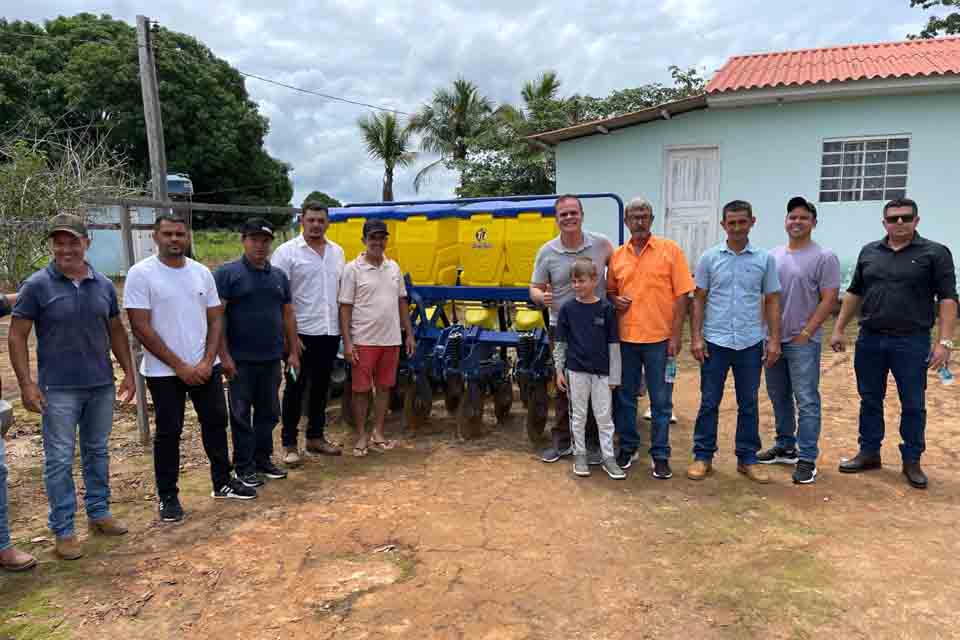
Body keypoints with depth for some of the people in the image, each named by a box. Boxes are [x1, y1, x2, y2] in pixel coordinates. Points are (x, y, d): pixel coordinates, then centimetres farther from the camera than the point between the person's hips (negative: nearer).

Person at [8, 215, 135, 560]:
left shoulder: (104, 285, 5)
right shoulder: (37, 285, -6)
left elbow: (116, 331, 13)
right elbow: (17, 336, -5)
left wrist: (129, 372, 9)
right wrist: (26, 383, -12)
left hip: (101, 385, 4)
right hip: (58, 389, -4)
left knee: (97, 452, 15)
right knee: (60, 460, 3)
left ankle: (99, 513, 30)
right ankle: (63, 531, 15)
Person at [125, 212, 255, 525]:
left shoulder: (202, 272, 4)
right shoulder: (141, 273, -9)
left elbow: (215, 320, 6)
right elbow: (141, 328, -13)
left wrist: (207, 362, -7)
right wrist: (180, 366, -15)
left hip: (205, 367, 4)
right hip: (164, 371, -4)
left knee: (216, 423, 13)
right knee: (168, 433, 6)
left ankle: (222, 482, 29)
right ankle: (167, 496, 21)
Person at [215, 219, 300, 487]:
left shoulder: (279, 276, 11)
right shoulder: (228, 273, -5)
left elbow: (288, 315, 14)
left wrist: (293, 352, 9)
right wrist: (224, 355, -15)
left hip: (272, 359, 5)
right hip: (241, 360, -5)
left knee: (269, 413, 13)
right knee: (241, 414, 5)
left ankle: (263, 459, 26)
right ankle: (244, 466, 16)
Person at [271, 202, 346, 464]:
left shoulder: (337, 251, 10)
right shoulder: (287, 251, -7)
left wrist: (344, 327, 11)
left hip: (330, 332, 5)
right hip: (302, 332, -5)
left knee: (321, 387, 14)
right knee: (295, 388, 3)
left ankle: (316, 437, 27)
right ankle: (289, 443, 14)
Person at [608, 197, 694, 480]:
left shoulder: (670, 250, -3)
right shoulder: (617, 255, 7)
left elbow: (681, 295, -5)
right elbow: (610, 291, 19)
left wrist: (675, 335, -10)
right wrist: (615, 300, -5)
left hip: (659, 338, -3)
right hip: (625, 338, 3)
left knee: (661, 401, 6)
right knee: (624, 397, 12)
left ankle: (660, 455, 18)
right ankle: (627, 448, 28)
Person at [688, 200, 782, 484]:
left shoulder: (765, 259, 2)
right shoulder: (709, 257, 1)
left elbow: (771, 301, 5)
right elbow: (699, 299, 2)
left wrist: (774, 340, -1)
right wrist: (696, 337, -5)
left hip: (751, 343, 1)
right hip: (715, 341, -1)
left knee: (748, 404, 10)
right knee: (709, 402, 5)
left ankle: (747, 458, 22)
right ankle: (703, 456, 16)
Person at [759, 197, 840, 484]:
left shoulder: (824, 257, -6)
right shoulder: (773, 256, 10)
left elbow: (829, 299, -10)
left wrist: (805, 333, -13)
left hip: (803, 342, -6)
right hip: (773, 339, 6)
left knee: (806, 401, -3)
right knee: (778, 397, 14)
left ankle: (807, 458, 5)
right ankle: (785, 447, 28)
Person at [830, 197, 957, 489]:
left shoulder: (935, 253, -3)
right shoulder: (869, 252, 9)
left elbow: (948, 299, -7)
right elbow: (854, 293, 14)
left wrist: (944, 341, -15)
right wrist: (839, 329, 9)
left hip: (912, 342, -3)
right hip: (869, 340, 4)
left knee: (913, 405, 6)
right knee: (870, 401, 11)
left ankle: (912, 461, 19)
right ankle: (869, 453, 24)